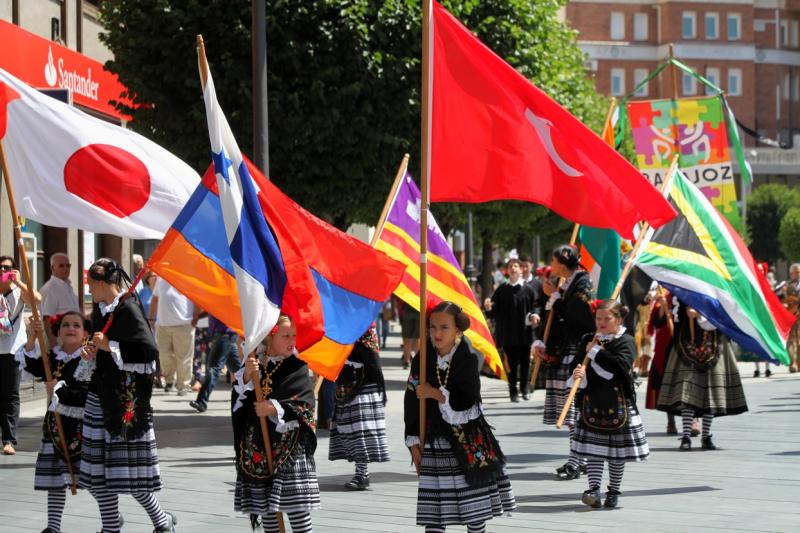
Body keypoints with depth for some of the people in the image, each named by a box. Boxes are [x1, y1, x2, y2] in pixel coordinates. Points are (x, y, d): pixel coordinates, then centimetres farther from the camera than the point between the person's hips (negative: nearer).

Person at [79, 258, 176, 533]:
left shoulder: (128, 310, -14)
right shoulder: (100, 309, 10)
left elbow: (150, 351, -20)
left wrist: (109, 347, -18)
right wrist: (91, 352, 4)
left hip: (125, 397, -8)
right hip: (101, 395, 8)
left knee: (127, 466, -4)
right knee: (99, 469, 7)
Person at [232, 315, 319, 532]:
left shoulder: (297, 368, 0)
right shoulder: (254, 366, 6)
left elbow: (305, 405, -8)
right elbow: (237, 401, 0)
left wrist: (275, 409, -20)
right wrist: (246, 377, -15)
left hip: (289, 446, -3)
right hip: (257, 447, 3)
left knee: (296, 506, -7)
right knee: (264, 507, 7)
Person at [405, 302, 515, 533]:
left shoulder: (467, 361, -7)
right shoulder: (422, 361, -2)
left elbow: (470, 406, -13)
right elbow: (411, 405, 3)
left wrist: (437, 394, -17)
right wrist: (414, 443, 1)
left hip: (468, 443, -1)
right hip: (435, 443, 1)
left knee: (475, 511, 5)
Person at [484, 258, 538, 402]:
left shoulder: (528, 290, 2)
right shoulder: (502, 290, 6)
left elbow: (535, 307, 1)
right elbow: (494, 312, 4)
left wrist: (534, 315, -20)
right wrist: (489, 308, -17)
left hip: (524, 333, 0)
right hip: (508, 334, 0)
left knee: (525, 363, 6)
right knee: (511, 363, 2)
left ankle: (524, 389, 20)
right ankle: (513, 391, 9)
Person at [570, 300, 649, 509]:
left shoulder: (626, 342, -4)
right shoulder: (587, 341, 9)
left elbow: (621, 366, -22)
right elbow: (579, 368, 9)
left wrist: (595, 351, -15)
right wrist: (578, 376, -15)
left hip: (618, 404, -3)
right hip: (592, 403, 3)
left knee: (617, 454, 6)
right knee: (593, 450, -6)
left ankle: (614, 491, 17)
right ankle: (594, 489, -11)